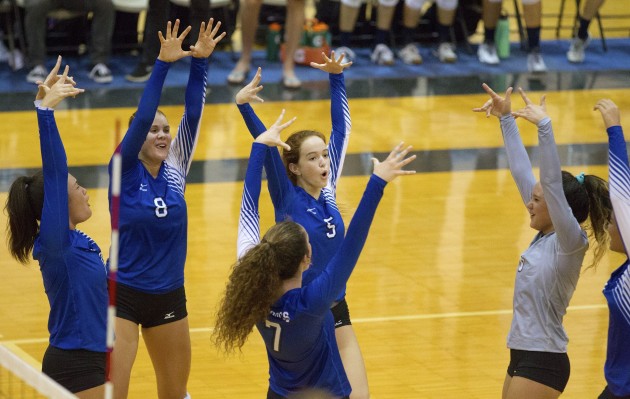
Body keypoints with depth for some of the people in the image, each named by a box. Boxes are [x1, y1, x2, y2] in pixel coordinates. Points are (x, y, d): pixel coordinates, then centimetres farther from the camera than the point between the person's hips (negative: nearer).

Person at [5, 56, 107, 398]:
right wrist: (45, 109, -31)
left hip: (83, 360, 9)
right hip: (76, 366, -9)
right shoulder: (54, 242, -17)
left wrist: (45, 102, 6)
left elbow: (55, 168, 6)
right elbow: (53, 172, -24)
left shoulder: (71, 240, 4)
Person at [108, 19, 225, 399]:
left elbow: (193, 114, -6)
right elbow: (141, 117, -21)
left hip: (170, 297, 5)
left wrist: (200, 61, -16)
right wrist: (163, 64, -26)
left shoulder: (175, 169, 2)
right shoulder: (125, 172, -9)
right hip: (124, 296, -5)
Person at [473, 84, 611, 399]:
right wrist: (506, 120, 10)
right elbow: (521, 171, 10)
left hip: (543, 362, -9)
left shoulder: (570, 242, -13)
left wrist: (544, 126, -32)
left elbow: (553, 183, -27)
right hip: (523, 357, 9)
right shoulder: (545, 235, 7)